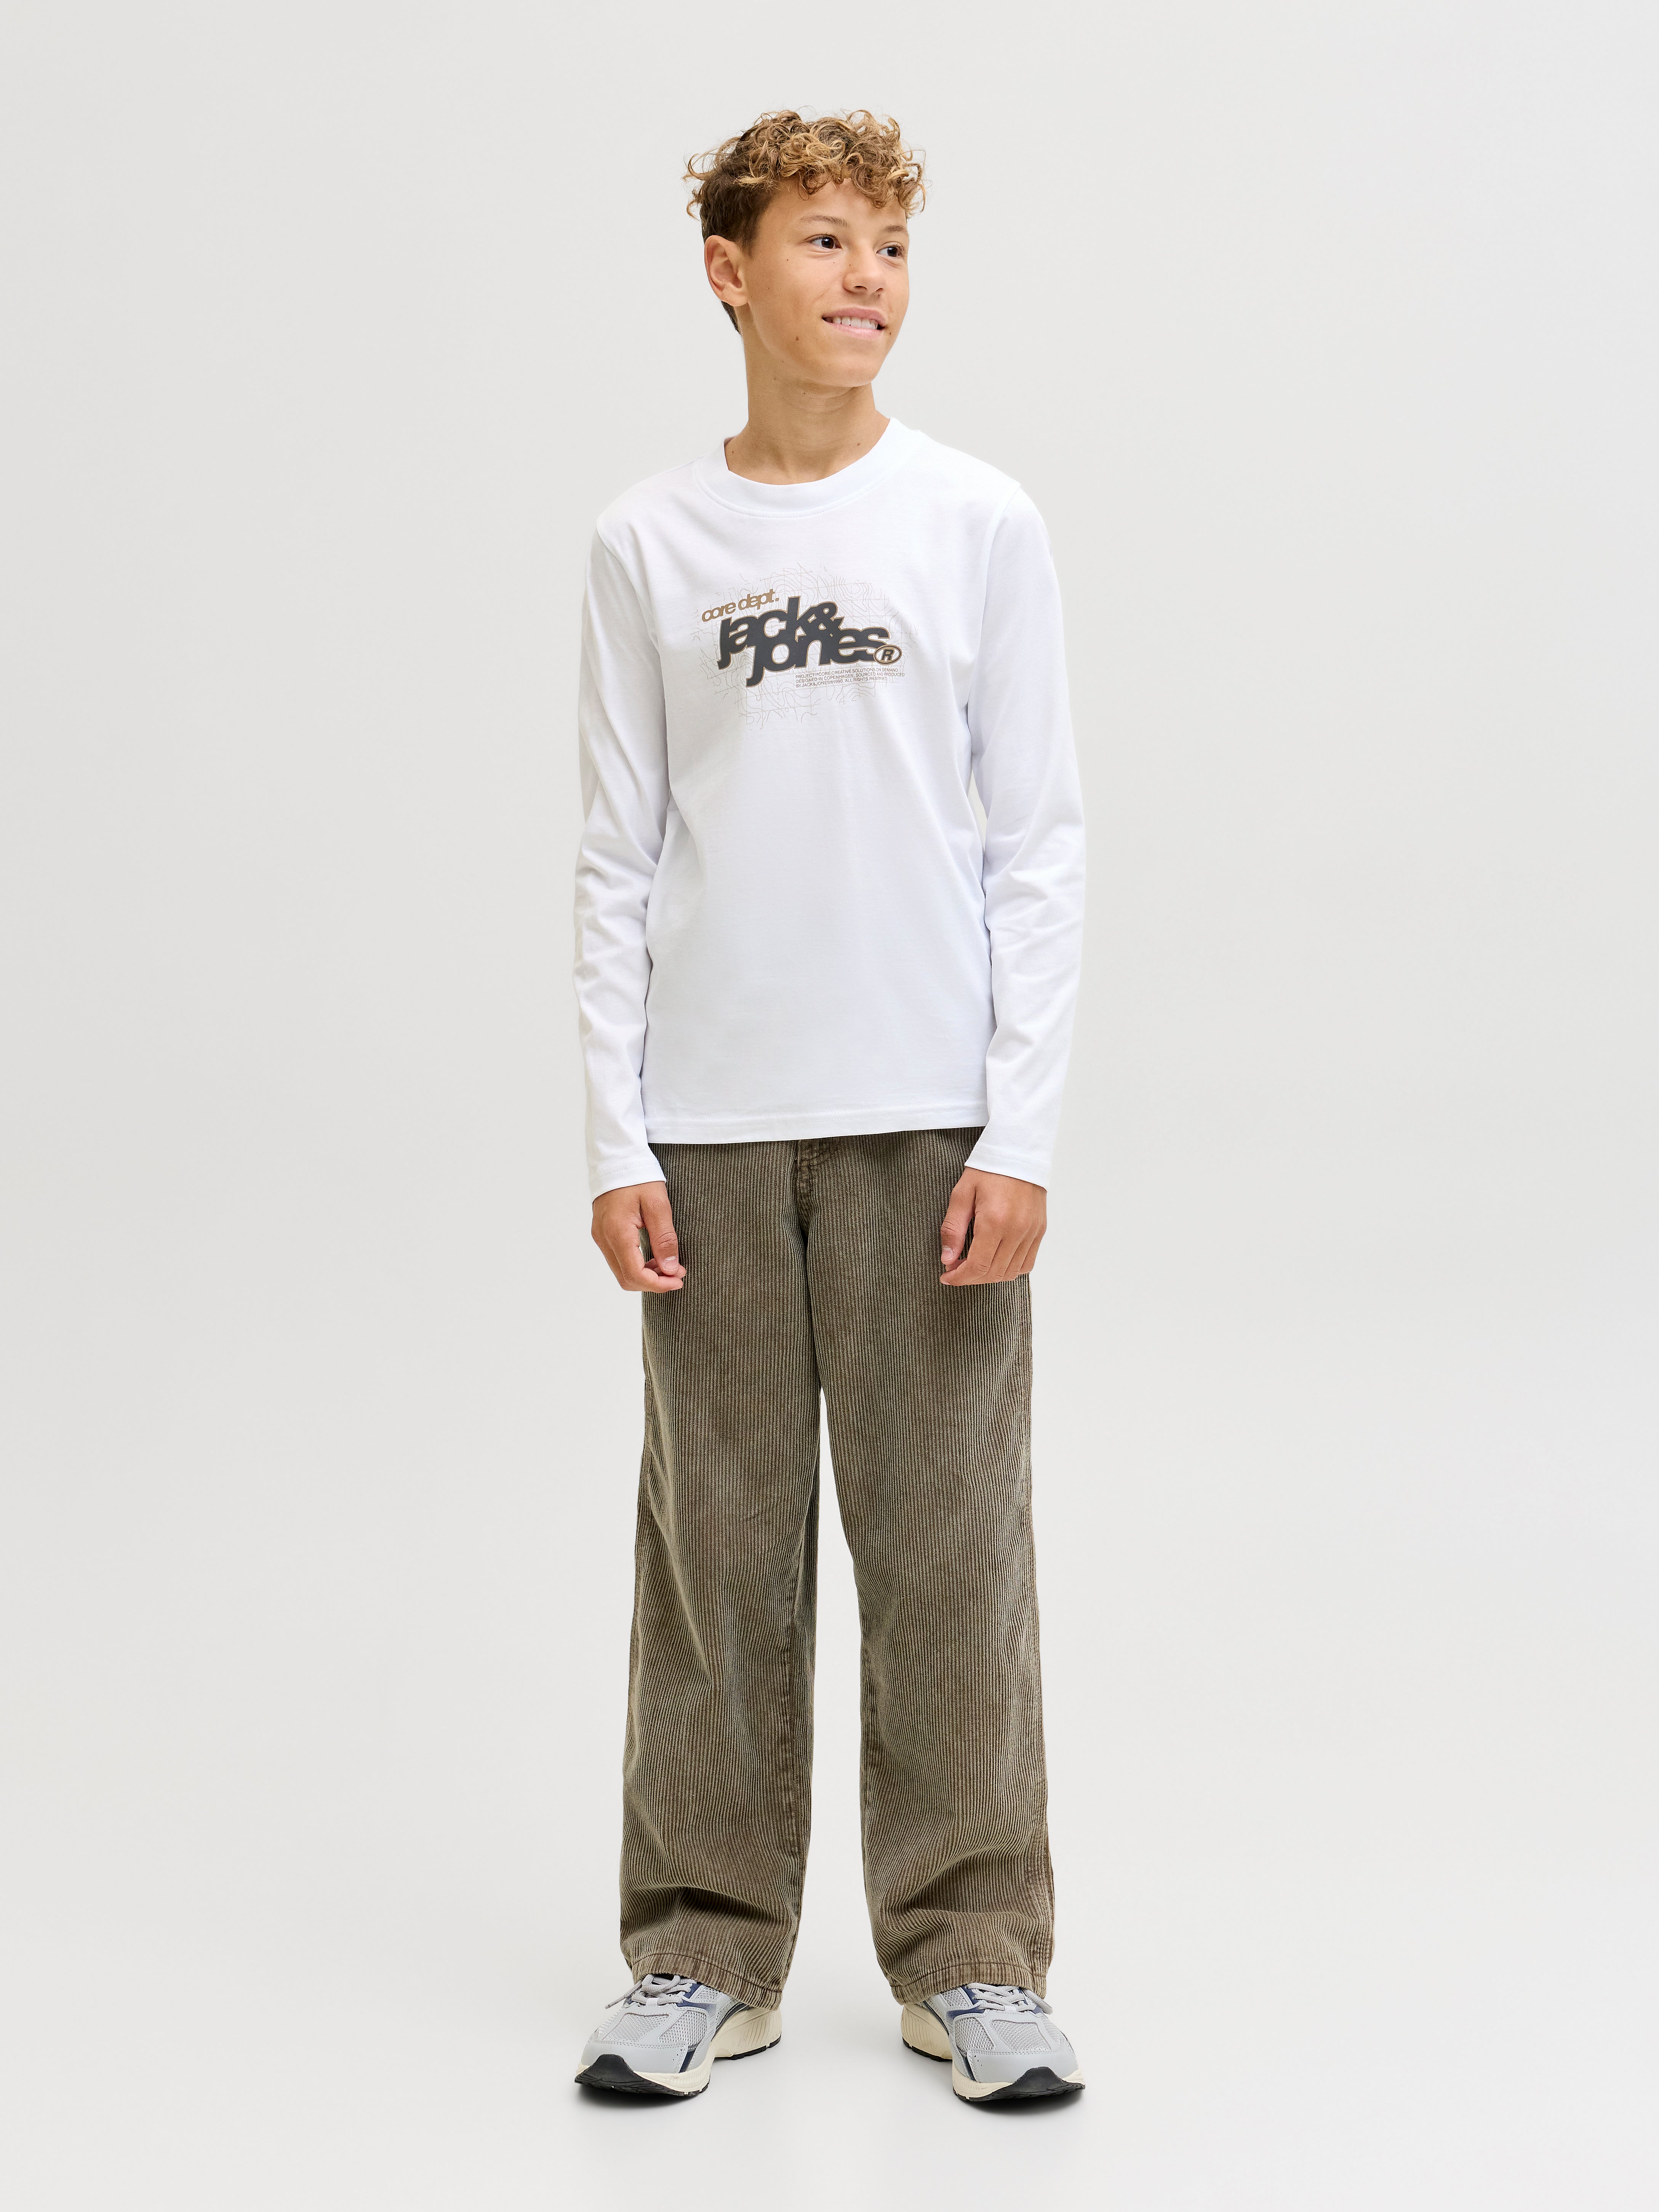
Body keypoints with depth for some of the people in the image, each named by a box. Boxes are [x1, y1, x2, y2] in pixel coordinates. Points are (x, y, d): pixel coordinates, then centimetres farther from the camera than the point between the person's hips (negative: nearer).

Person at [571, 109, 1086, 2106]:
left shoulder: (979, 526, 4)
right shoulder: (651, 545, 6)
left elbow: (1039, 848, 2)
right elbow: (617, 865, 6)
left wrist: (1020, 1135, -5)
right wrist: (615, 1145, -1)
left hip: (924, 1121, -1)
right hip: (712, 1131, 1)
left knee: (947, 1548, 2)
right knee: (718, 1548, 6)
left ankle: (972, 1959, 14)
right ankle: (708, 1955, 18)